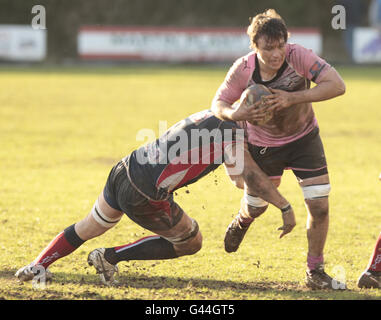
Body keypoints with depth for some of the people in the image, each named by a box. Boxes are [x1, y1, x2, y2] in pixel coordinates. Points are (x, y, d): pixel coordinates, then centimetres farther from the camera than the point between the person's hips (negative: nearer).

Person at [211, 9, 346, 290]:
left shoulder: (298, 56, -29)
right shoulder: (243, 69, -24)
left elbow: (337, 85, -35)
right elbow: (219, 103, -12)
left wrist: (293, 98, -42)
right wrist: (235, 114, -36)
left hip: (304, 138, -1)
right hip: (263, 145, 1)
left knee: (319, 206, -10)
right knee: (257, 207, 15)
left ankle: (315, 272, 10)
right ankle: (242, 222, 56)